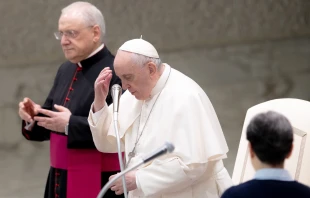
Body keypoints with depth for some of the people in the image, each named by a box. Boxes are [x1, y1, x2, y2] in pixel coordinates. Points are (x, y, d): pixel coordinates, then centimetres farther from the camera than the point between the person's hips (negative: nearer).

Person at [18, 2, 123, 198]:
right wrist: (34, 117, -4)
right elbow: (51, 123, 18)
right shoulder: (66, 71, 13)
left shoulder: (117, 73, -14)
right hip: (62, 180, 8)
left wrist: (71, 124, -24)